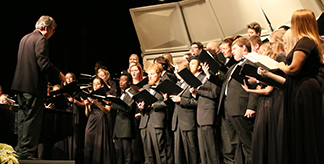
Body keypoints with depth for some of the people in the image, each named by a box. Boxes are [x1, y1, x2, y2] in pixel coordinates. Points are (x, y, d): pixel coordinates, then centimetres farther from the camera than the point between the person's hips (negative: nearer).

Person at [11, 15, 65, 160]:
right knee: (32, 120, -5)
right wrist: (59, 74, -8)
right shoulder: (40, 40, -12)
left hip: (20, 83, 9)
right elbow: (44, 64, -21)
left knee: (24, 119, 15)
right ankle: (27, 153, -3)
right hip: (33, 85, -9)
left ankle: (20, 151, 20)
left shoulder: (25, 38, 16)